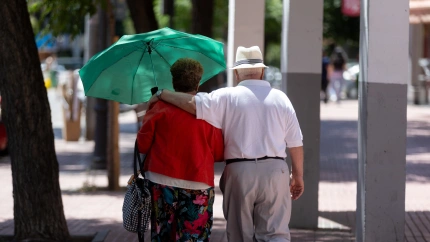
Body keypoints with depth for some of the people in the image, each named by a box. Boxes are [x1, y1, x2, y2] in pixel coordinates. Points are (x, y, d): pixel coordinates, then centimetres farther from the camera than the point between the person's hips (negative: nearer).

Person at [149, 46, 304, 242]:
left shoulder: (227, 97, -1)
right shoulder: (281, 98, 6)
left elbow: (193, 103, -14)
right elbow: (296, 143, 6)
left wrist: (162, 95, 0)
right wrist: (298, 176, 15)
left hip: (239, 171, -1)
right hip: (275, 170, 1)